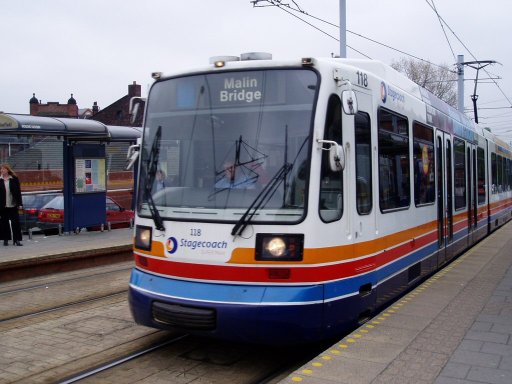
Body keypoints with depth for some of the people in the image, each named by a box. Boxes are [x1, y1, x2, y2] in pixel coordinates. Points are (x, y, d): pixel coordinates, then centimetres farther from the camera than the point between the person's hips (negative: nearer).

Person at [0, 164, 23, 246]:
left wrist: (20, 204, -3)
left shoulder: (14, 179, 1)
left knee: (15, 222, -1)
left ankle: (17, 239, 4)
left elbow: (18, 192, 2)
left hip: (13, 205, -1)